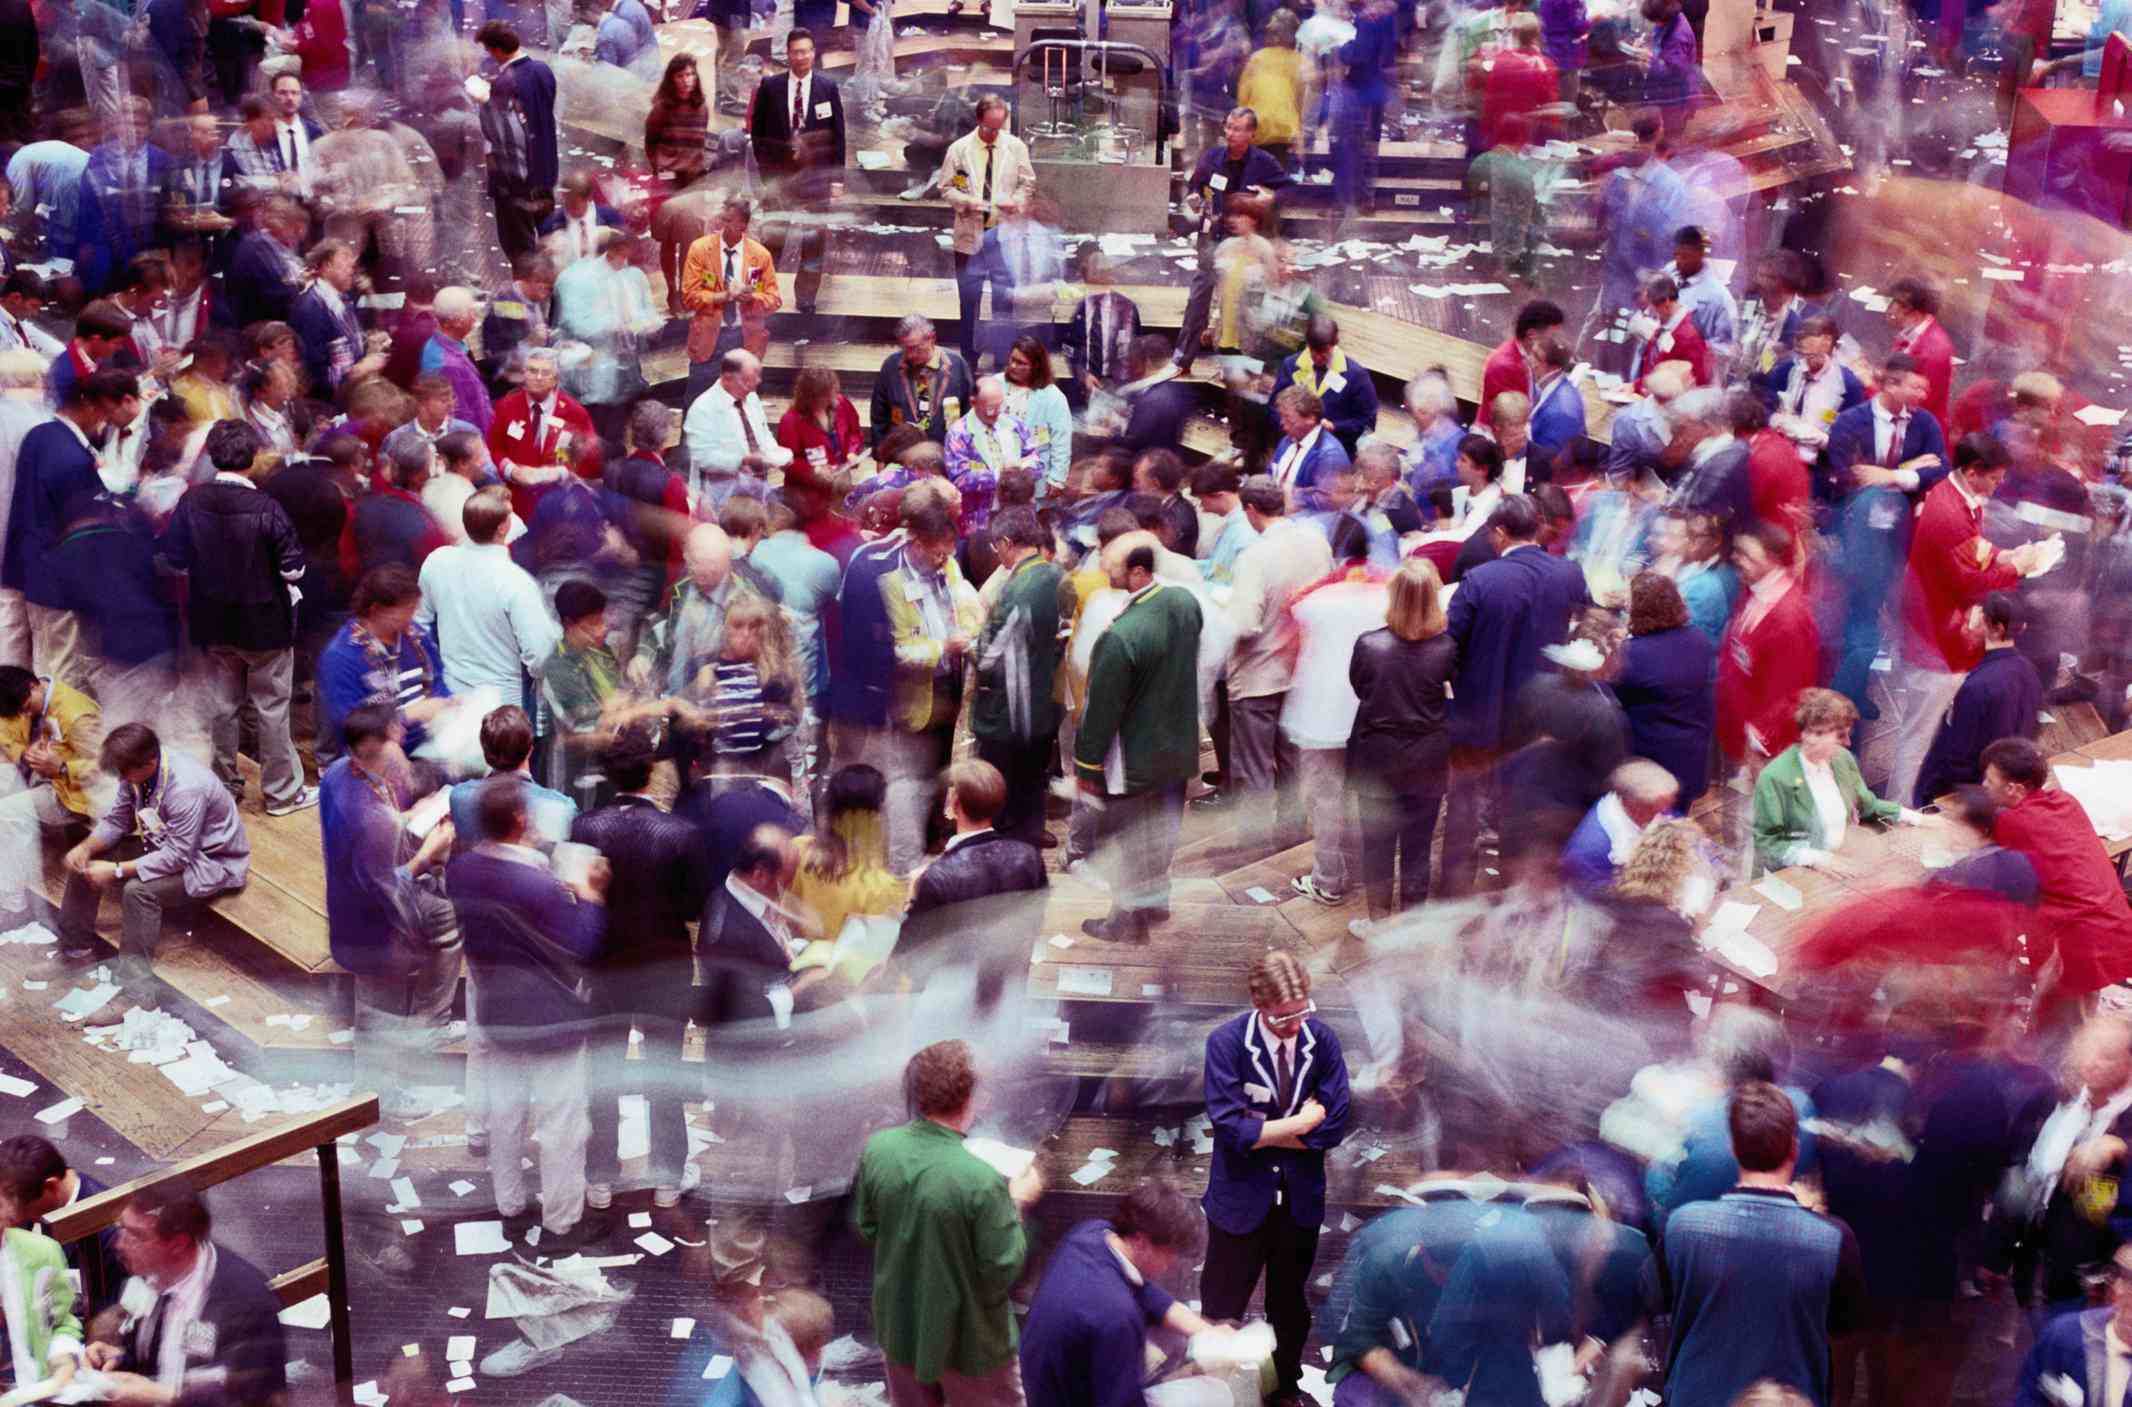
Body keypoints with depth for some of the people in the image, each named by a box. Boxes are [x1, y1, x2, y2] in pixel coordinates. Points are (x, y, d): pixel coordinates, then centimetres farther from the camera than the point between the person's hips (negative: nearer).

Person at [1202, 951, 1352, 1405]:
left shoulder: (1323, 1039, -11)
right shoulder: (1225, 1041, -19)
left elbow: (1334, 1127, -12)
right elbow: (1230, 1128, -24)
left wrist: (1262, 1132, -16)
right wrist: (1300, 1122, -18)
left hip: (1301, 1196, 3)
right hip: (1241, 1196, -3)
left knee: (1291, 1304, 21)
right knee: (1222, 1308, 9)